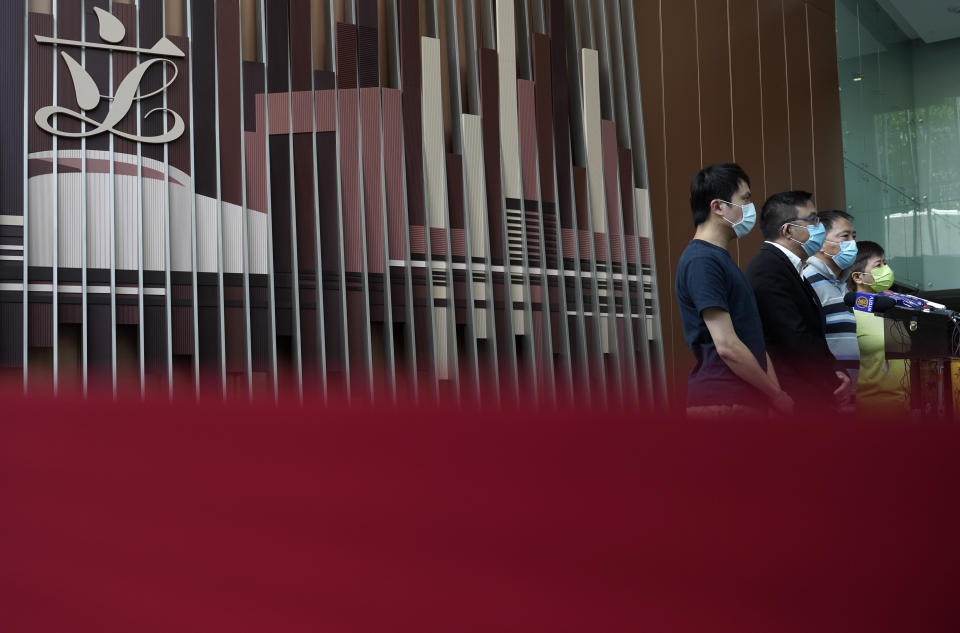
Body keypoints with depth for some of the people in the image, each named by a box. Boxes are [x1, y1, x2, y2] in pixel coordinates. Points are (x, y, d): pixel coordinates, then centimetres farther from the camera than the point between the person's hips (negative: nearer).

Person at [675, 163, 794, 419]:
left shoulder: (721, 259, 18)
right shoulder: (701, 261, -13)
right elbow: (726, 346, -19)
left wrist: (776, 392, 10)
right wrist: (777, 395, -9)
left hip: (744, 400, 9)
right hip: (722, 402, -9)